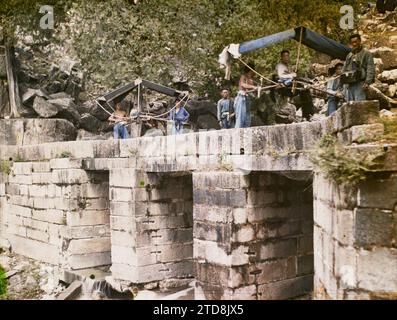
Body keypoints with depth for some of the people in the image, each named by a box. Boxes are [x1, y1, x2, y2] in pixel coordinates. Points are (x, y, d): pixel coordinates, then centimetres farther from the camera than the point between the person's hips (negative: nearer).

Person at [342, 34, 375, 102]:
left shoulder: (366, 53, 2)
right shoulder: (349, 56, 22)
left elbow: (371, 69, -7)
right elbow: (344, 69, 27)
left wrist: (367, 82, -18)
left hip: (360, 84, -7)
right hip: (350, 85, 7)